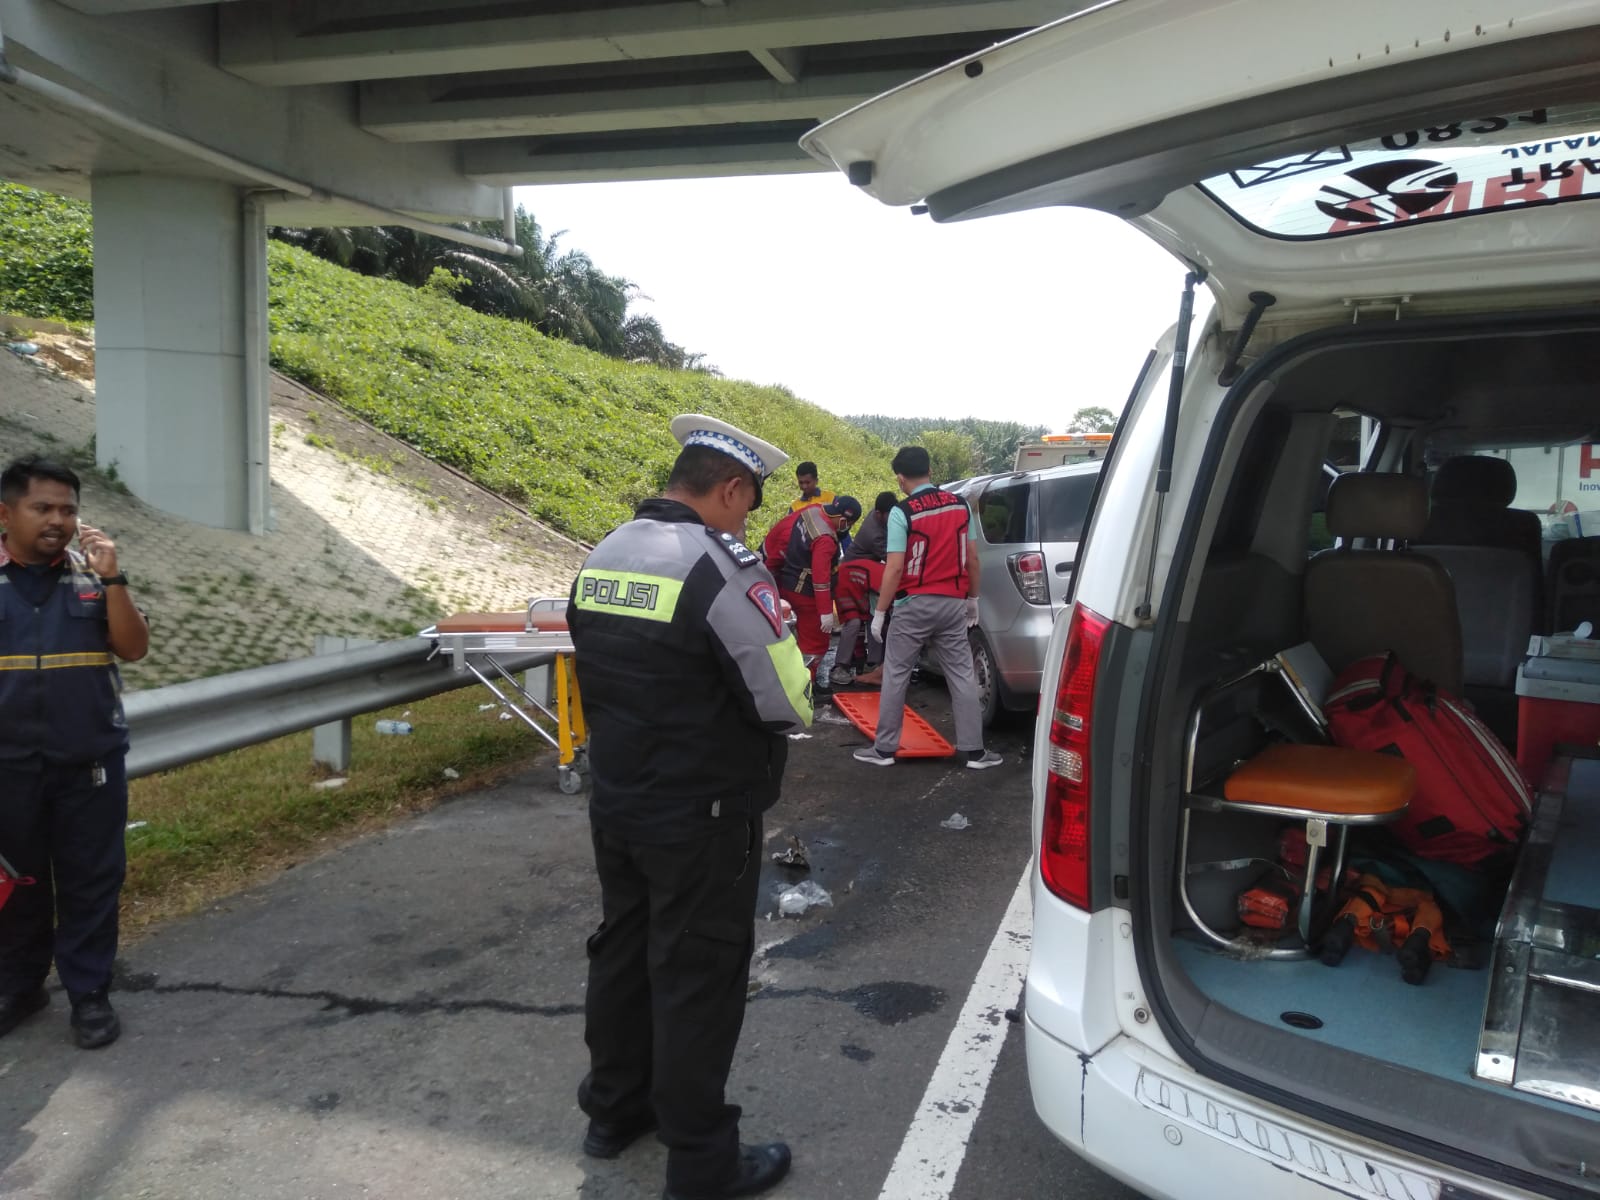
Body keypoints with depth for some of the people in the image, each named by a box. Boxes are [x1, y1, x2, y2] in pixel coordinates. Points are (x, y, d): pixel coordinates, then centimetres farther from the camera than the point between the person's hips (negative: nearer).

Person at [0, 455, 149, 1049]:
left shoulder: (92, 576, 0)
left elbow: (134, 648, -6)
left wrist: (111, 579, -16)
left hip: (90, 760, 0)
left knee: (90, 881, 6)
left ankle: (89, 993, 17)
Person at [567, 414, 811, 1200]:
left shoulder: (603, 557, 4)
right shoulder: (720, 562, -21)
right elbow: (788, 702, -18)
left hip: (615, 802, 8)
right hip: (701, 816, -7)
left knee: (622, 951, 21)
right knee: (697, 975, 5)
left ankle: (614, 1110, 38)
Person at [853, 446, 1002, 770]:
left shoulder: (902, 513, -12)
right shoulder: (961, 506, 4)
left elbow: (895, 568, -15)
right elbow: (972, 558, 8)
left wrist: (879, 613, -8)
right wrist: (972, 599, 19)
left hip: (914, 604, -4)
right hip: (953, 602, 4)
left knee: (896, 676, 7)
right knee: (962, 676, 8)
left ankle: (884, 749, 12)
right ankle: (974, 750, 9)